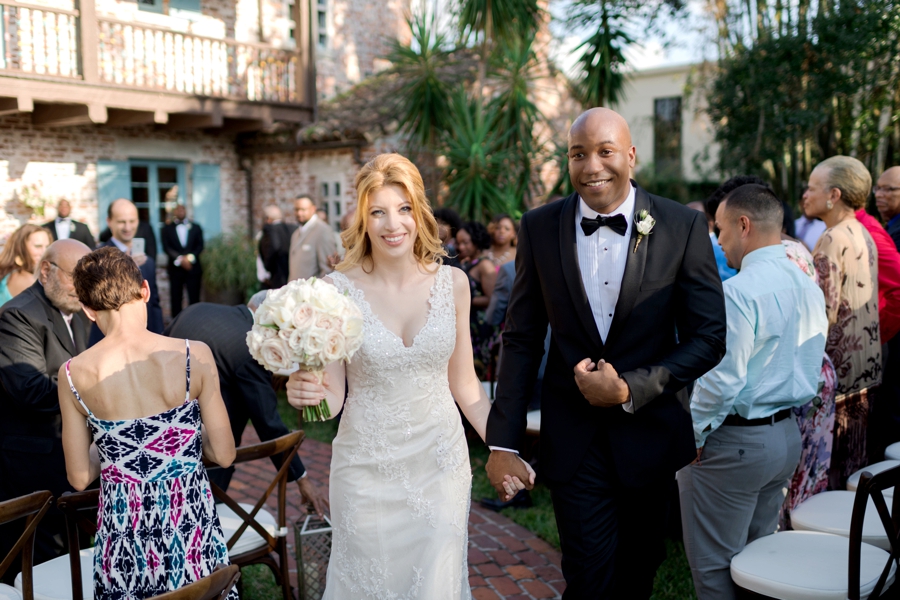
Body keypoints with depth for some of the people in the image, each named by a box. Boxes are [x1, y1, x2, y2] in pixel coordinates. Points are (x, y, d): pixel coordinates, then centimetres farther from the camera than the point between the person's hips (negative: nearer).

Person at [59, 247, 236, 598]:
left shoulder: (73, 375, -10)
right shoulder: (194, 355, -15)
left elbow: (80, 478, -1)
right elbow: (224, 455, -8)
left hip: (123, 530, 1)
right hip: (190, 526, -1)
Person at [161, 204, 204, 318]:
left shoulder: (196, 227, 12)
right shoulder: (167, 229, 8)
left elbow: (200, 246, 5)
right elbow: (166, 247, -1)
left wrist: (190, 257, -12)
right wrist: (180, 259, -14)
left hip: (193, 267, 1)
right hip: (175, 268, -1)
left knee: (194, 298, -2)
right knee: (176, 299, -1)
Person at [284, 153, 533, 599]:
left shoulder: (452, 282, -3)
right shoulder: (337, 289, -11)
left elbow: (464, 383, 6)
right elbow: (331, 395, -5)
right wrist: (307, 392, -27)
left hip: (441, 465, 2)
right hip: (367, 471, -2)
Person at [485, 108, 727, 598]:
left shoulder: (683, 226, -7)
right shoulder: (539, 227, -4)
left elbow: (709, 338, -5)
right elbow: (522, 340, -1)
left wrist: (629, 389, -16)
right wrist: (503, 442, -5)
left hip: (650, 434, 1)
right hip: (572, 441, -1)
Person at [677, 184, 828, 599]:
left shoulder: (739, 292, -21)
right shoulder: (809, 288, 8)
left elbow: (722, 379, -23)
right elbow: (811, 370, 15)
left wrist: (691, 435, -11)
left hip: (735, 441, -9)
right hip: (788, 435, 9)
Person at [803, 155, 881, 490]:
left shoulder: (833, 240, -16)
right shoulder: (864, 236, 11)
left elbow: (825, 311, -20)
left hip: (836, 368, -9)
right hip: (864, 367, 9)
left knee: (828, 460, 0)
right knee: (854, 456, 15)